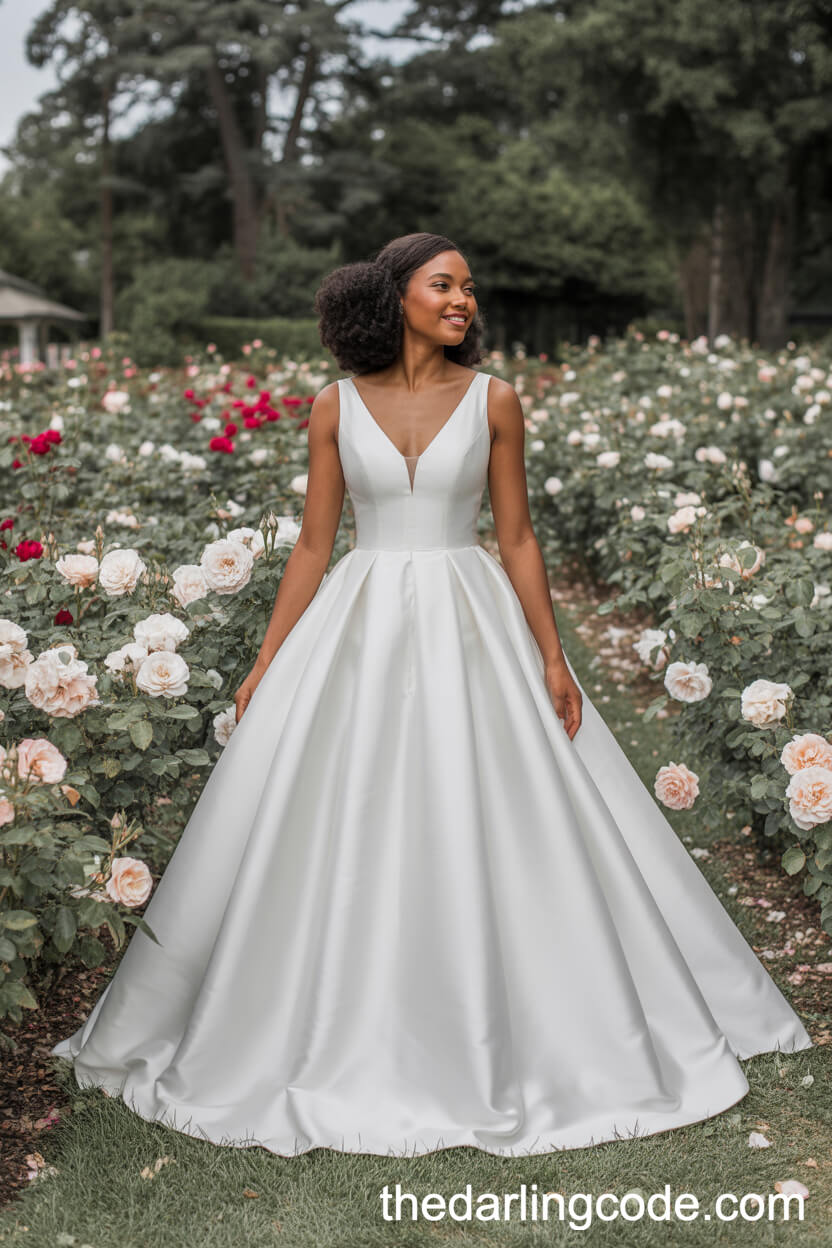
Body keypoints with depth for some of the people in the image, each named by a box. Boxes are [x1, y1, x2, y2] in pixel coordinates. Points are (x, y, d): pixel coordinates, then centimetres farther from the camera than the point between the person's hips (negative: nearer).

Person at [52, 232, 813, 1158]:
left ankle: (501, 1037, 21)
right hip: (359, 630, 1)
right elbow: (313, 543, 4)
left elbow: (518, 537, 2)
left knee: (488, 832, 2)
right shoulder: (336, 407, 2)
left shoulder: (493, 400, 1)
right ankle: (344, 1042, 23)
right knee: (344, 842, 4)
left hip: (469, 630, 0)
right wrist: (264, 666, 1)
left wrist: (552, 657, -2)